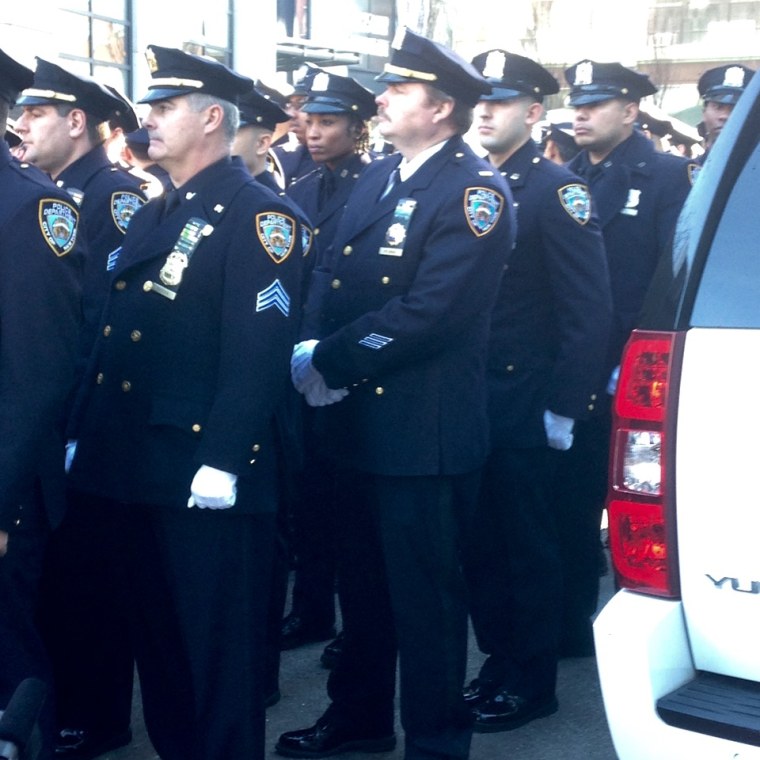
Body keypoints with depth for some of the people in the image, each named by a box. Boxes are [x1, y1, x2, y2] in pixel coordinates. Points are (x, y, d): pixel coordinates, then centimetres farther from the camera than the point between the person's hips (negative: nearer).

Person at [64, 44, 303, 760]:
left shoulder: (255, 214, -10)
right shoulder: (150, 216, 17)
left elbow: (260, 346, -19)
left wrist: (223, 459, -23)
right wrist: (82, 432, 16)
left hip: (203, 469, -9)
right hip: (134, 464, 9)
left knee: (217, 645, 3)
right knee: (153, 634, 18)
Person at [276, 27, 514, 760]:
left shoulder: (475, 191, -13)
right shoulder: (374, 178, 13)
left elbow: (427, 311, -22)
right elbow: (331, 276, 9)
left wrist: (328, 359, -16)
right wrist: (315, 352, -9)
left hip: (425, 430, -8)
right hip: (358, 418, 8)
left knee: (426, 591, 4)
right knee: (361, 580, 19)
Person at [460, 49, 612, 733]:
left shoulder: (557, 190, -9)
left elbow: (590, 310, -13)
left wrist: (564, 406, -15)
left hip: (523, 399, -6)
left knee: (526, 540, 5)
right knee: (480, 537, 13)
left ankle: (532, 682, 19)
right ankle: (498, 658, 29)